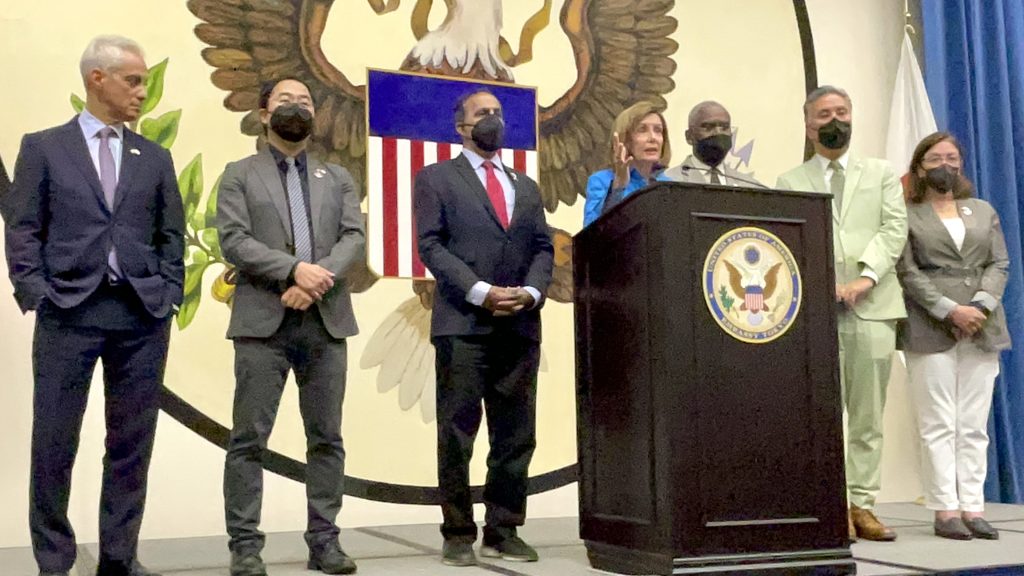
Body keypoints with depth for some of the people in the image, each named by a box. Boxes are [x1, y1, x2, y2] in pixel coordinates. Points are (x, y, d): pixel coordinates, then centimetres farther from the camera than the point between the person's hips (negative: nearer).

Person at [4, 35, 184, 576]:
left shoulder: (155, 158, 14)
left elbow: (172, 234, 13)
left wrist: (168, 295, 2)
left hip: (143, 315, 2)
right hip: (68, 311, -2)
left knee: (131, 443, 6)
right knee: (53, 443, 2)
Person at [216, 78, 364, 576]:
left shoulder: (338, 178, 18)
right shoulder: (240, 175, 9)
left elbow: (354, 239, 4)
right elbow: (233, 241, -5)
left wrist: (317, 279, -14)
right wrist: (293, 269, -18)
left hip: (326, 322, 3)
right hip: (263, 321, -3)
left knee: (327, 437, 4)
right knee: (249, 438, -2)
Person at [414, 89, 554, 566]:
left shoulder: (526, 187, 22)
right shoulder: (436, 178, 7)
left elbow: (543, 249, 15)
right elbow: (431, 245, -4)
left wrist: (530, 291, -5)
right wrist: (481, 292, -14)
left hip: (520, 326, 5)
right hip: (463, 324, -4)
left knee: (516, 437, 5)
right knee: (457, 437, -2)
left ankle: (504, 532, 15)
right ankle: (458, 535, 8)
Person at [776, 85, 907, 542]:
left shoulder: (882, 174, 19)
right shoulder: (790, 182, 14)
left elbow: (894, 230, 5)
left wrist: (865, 277, -11)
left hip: (873, 306, 2)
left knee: (869, 415, 3)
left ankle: (862, 505, 8)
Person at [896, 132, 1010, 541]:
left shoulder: (984, 211, 19)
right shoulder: (906, 214, 5)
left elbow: (999, 264, 10)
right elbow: (908, 273, -4)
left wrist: (981, 306, -8)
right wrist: (950, 310, -15)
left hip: (982, 328, 4)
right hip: (930, 330, -4)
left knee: (974, 425, 3)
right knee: (939, 424, -4)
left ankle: (972, 507, 6)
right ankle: (945, 510, -1)